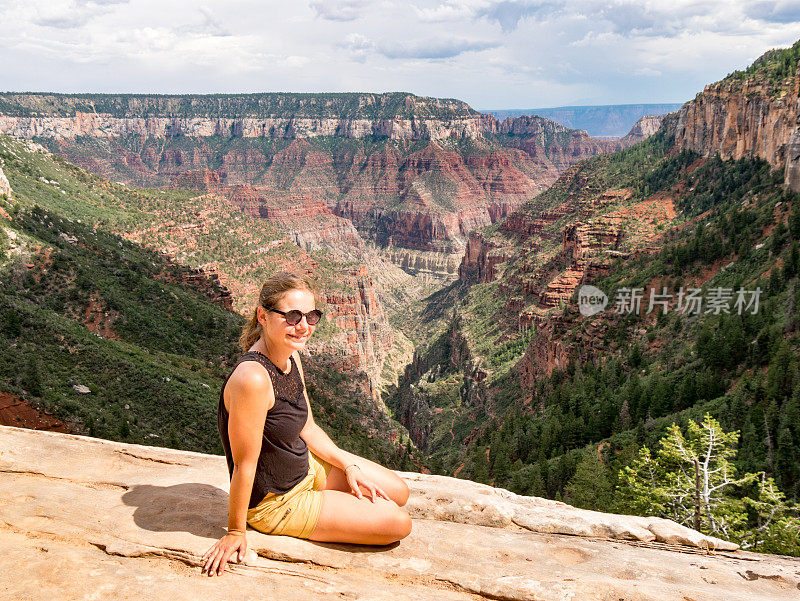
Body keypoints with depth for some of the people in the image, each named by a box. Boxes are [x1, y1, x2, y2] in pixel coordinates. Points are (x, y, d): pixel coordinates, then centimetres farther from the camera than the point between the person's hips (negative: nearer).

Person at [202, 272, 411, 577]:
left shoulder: (291, 357, -5)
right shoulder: (253, 378, -35)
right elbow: (244, 464, -27)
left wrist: (349, 465, 2)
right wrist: (236, 532, -17)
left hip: (305, 468, 9)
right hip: (274, 501, -8)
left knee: (398, 492, 14)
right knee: (398, 523, -4)